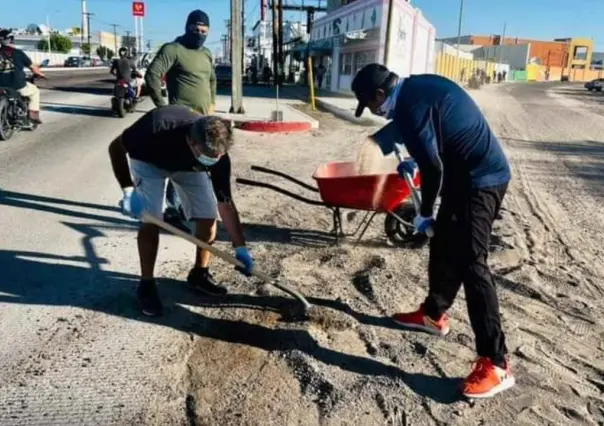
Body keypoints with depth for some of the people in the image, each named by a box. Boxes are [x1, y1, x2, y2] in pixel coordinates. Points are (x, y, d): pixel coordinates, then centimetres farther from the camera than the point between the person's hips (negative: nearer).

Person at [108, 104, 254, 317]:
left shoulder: (217, 156, -33)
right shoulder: (158, 129, -44)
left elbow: (226, 204, -22)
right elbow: (116, 147, -25)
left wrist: (240, 248, -23)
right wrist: (128, 189, -33)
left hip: (188, 166, 3)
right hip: (148, 160, -2)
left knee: (208, 217, -8)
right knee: (151, 220, -17)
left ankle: (199, 273, 15)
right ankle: (147, 284, 1)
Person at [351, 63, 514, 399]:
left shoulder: (409, 107, -18)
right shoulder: (421, 86, 11)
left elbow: (432, 167, -18)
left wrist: (425, 213, -5)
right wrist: (415, 161, 28)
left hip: (479, 180, -10)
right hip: (477, 173, 10)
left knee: (471, 263, -11)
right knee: (444, 247, 18)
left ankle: (496, 363, -6)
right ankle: (434, 314, 36)